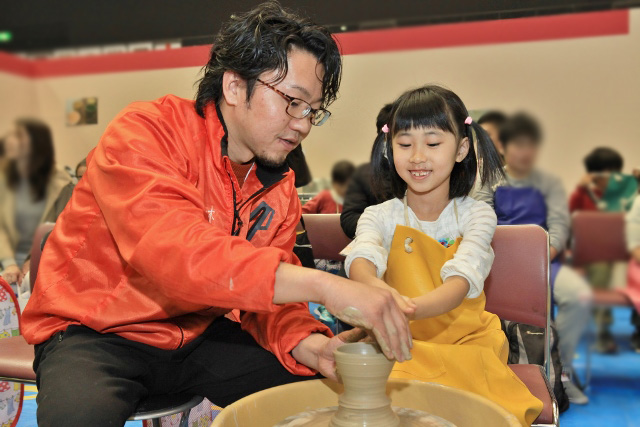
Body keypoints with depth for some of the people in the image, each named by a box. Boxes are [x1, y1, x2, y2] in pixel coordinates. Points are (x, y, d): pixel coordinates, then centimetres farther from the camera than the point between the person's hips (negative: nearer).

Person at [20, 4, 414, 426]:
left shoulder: (279, 187, 1)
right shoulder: (145, 133, -20)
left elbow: (270, 289, -1)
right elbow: (175, 250, -36)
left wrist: (306, 344, -23)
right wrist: (323, 284, -43)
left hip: (199, 333, 5)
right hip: (99, 333, -4)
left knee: (318, 383, -7)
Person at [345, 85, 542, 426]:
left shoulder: (476, 216, -1)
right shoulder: (379, 216, 1)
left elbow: (460, 283, -19)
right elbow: (361, 261, -21)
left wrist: (408, 309, -42)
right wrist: (376, 291, -48)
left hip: (465, 340, 0)